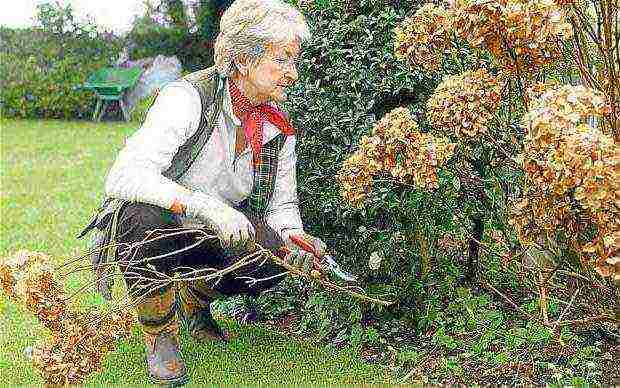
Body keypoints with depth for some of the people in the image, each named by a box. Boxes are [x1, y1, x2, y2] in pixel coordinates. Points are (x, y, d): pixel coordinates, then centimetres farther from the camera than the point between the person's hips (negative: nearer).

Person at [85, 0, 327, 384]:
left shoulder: (279, 128, -5)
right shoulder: (189, 97, -24)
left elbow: (282, 205, 2)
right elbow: (123, 177, -35)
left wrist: (295, 237, -22)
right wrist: (207, 206, -46)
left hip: (213, 236, 5)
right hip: (152, 229, -4)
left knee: (275, 253, -24)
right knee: (144, 215, -38)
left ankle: (194, 299, 11)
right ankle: (160, 336, -12)